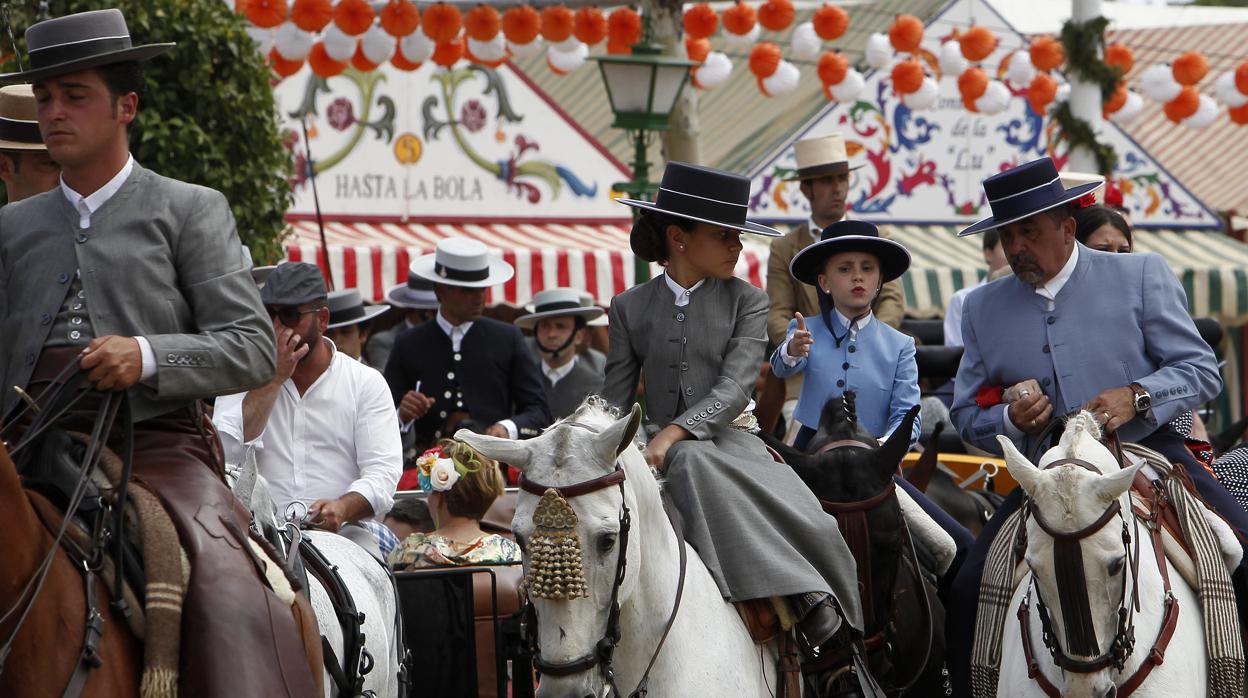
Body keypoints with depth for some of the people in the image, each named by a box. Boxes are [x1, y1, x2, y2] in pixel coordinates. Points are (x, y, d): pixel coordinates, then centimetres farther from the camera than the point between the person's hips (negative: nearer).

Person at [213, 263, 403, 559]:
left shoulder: (366, 383, 11)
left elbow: (382, 472, -1)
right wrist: (275, 377, -4)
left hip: (340, 533, 0)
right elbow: (228, 453, -5)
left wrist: (343, 508, -24)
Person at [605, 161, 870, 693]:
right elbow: (616, 399, 11)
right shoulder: (630, 307, 12)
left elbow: (735, 387, -8)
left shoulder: (745, 301, 7)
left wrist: (676, 431, -24)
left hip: (728, 438, 1)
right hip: (662, 447, 0)